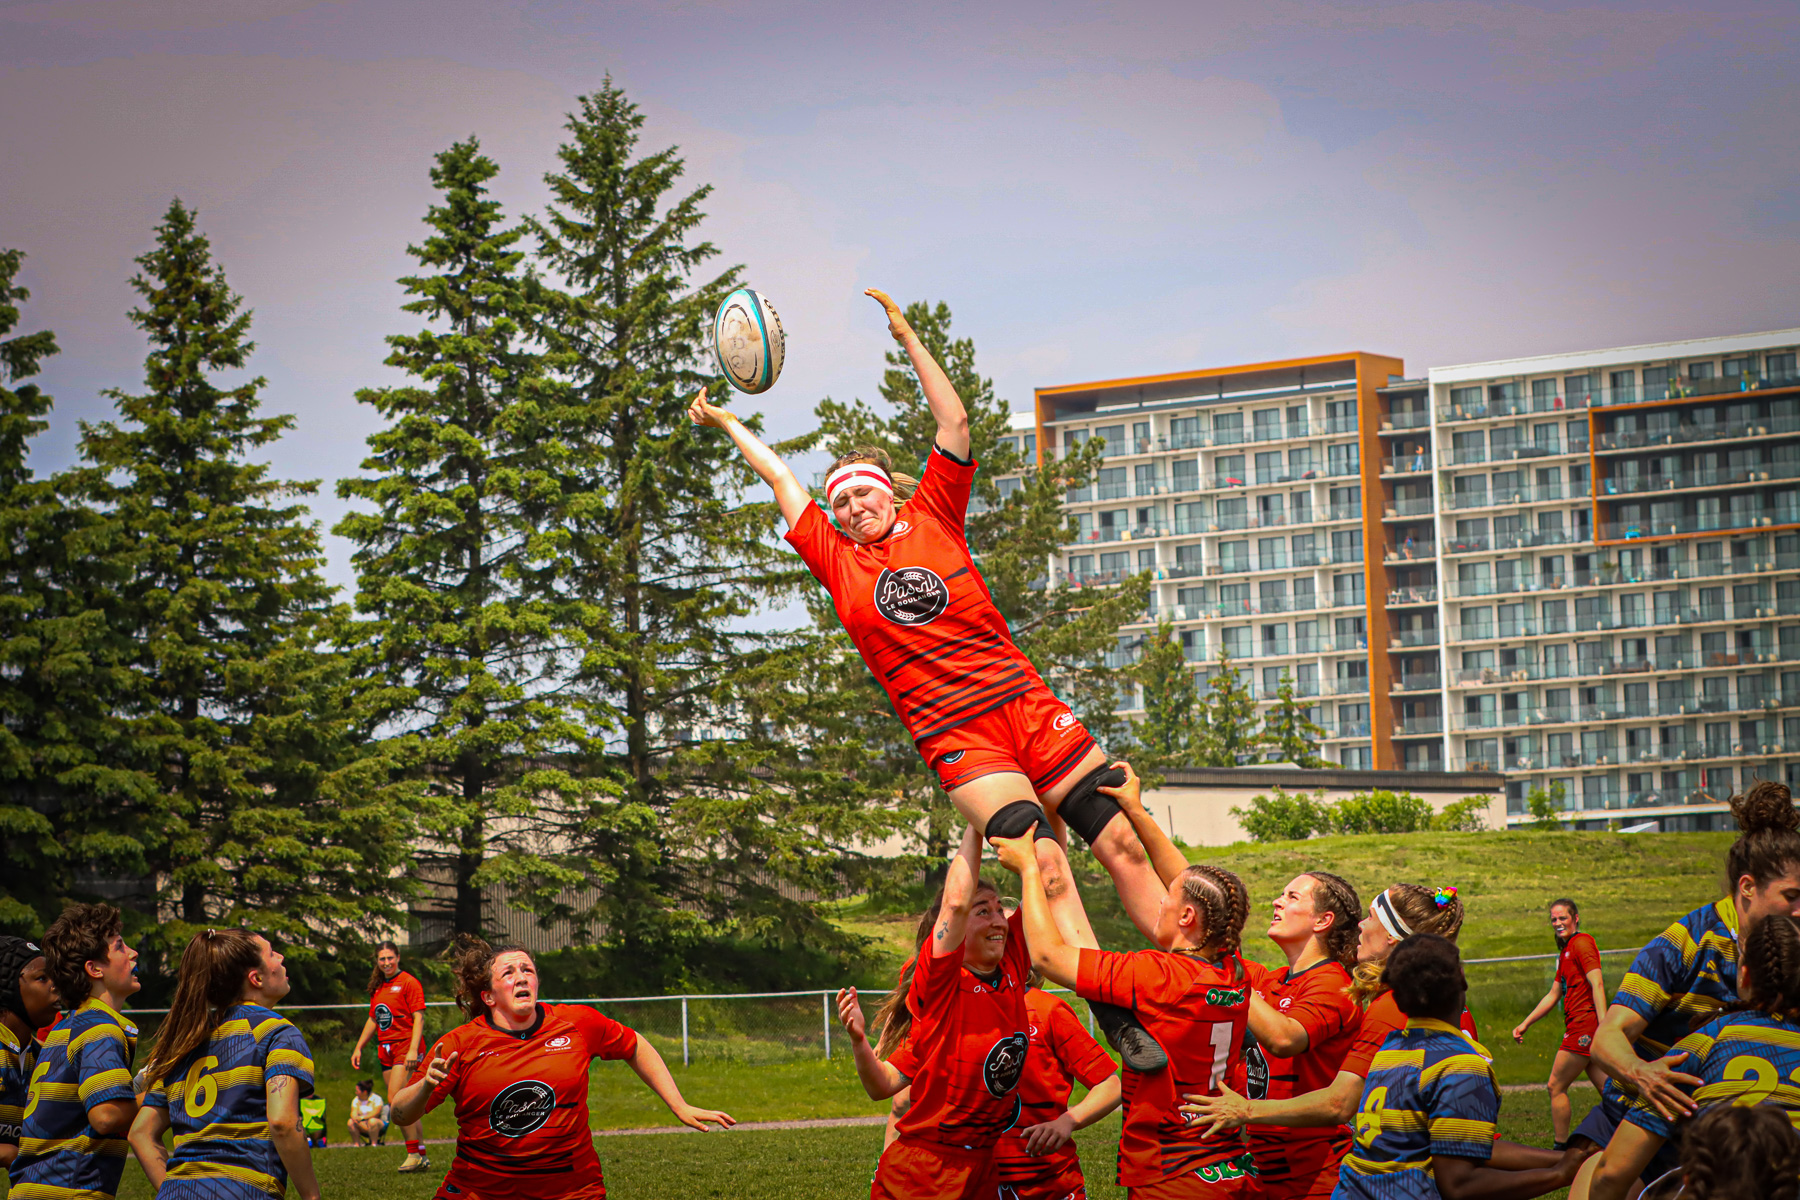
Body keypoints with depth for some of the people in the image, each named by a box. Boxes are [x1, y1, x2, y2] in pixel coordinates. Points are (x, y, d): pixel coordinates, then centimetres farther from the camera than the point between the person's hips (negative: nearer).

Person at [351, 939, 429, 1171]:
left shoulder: (408, 982, -6)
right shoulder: (378, 987, 17)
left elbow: (418, 1017, -11)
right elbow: (373, 1020, 25)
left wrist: (413, 1049, -20)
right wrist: (358, 1048, 20)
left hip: (405, 1046, -8)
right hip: (385, 1049, 8)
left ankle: (414, 1154, -13)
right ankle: (421, 1156, 9)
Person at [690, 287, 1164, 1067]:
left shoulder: (932, 519, 11)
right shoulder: (837, 562, 11)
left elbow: (955, 423, 11)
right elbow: (782, 478, 20)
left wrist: (908, 339, 13)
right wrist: (726, 424, 32)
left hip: (1028, 706, 2)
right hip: (956, 741, -2)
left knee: (1123, 843, -3)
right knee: (1046, 864, -19)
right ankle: (1114, 1011, -20)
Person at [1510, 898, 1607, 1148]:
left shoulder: (1581, 942, -7)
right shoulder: (1566, 951, 23)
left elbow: (1597, 983, -18)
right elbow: (1553, 996, 29)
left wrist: (1604, 1026, -26)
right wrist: (1525, 1024, 29)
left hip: (1584, 1025, -9)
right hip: (1581, 1027, 9)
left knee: (1556, 1087, -3)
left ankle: (1560, 1148, 3)